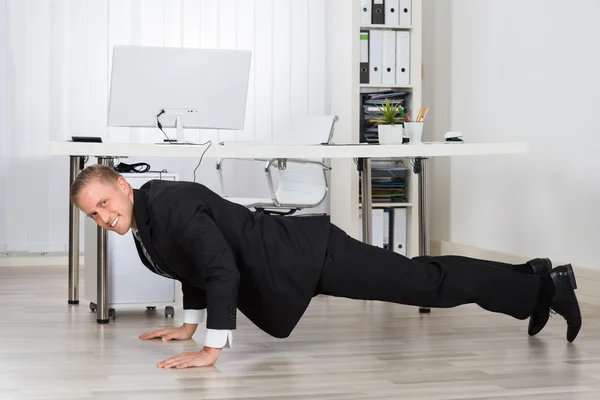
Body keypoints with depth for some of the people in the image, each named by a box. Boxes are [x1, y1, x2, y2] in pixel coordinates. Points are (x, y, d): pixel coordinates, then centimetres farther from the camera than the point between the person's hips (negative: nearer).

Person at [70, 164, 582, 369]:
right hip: (278, 276, 9)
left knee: (425, 282, -3)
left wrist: (212, 349, -34)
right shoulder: (144, 222, 5)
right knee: (413, 280, 16)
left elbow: (222, 267, -34)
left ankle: (544, 284, 10)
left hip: (304, 255, -9)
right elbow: (194, 263, 22)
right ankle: (534, 282, 27)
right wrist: (188, 325, 22)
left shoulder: (171, 205, -25)